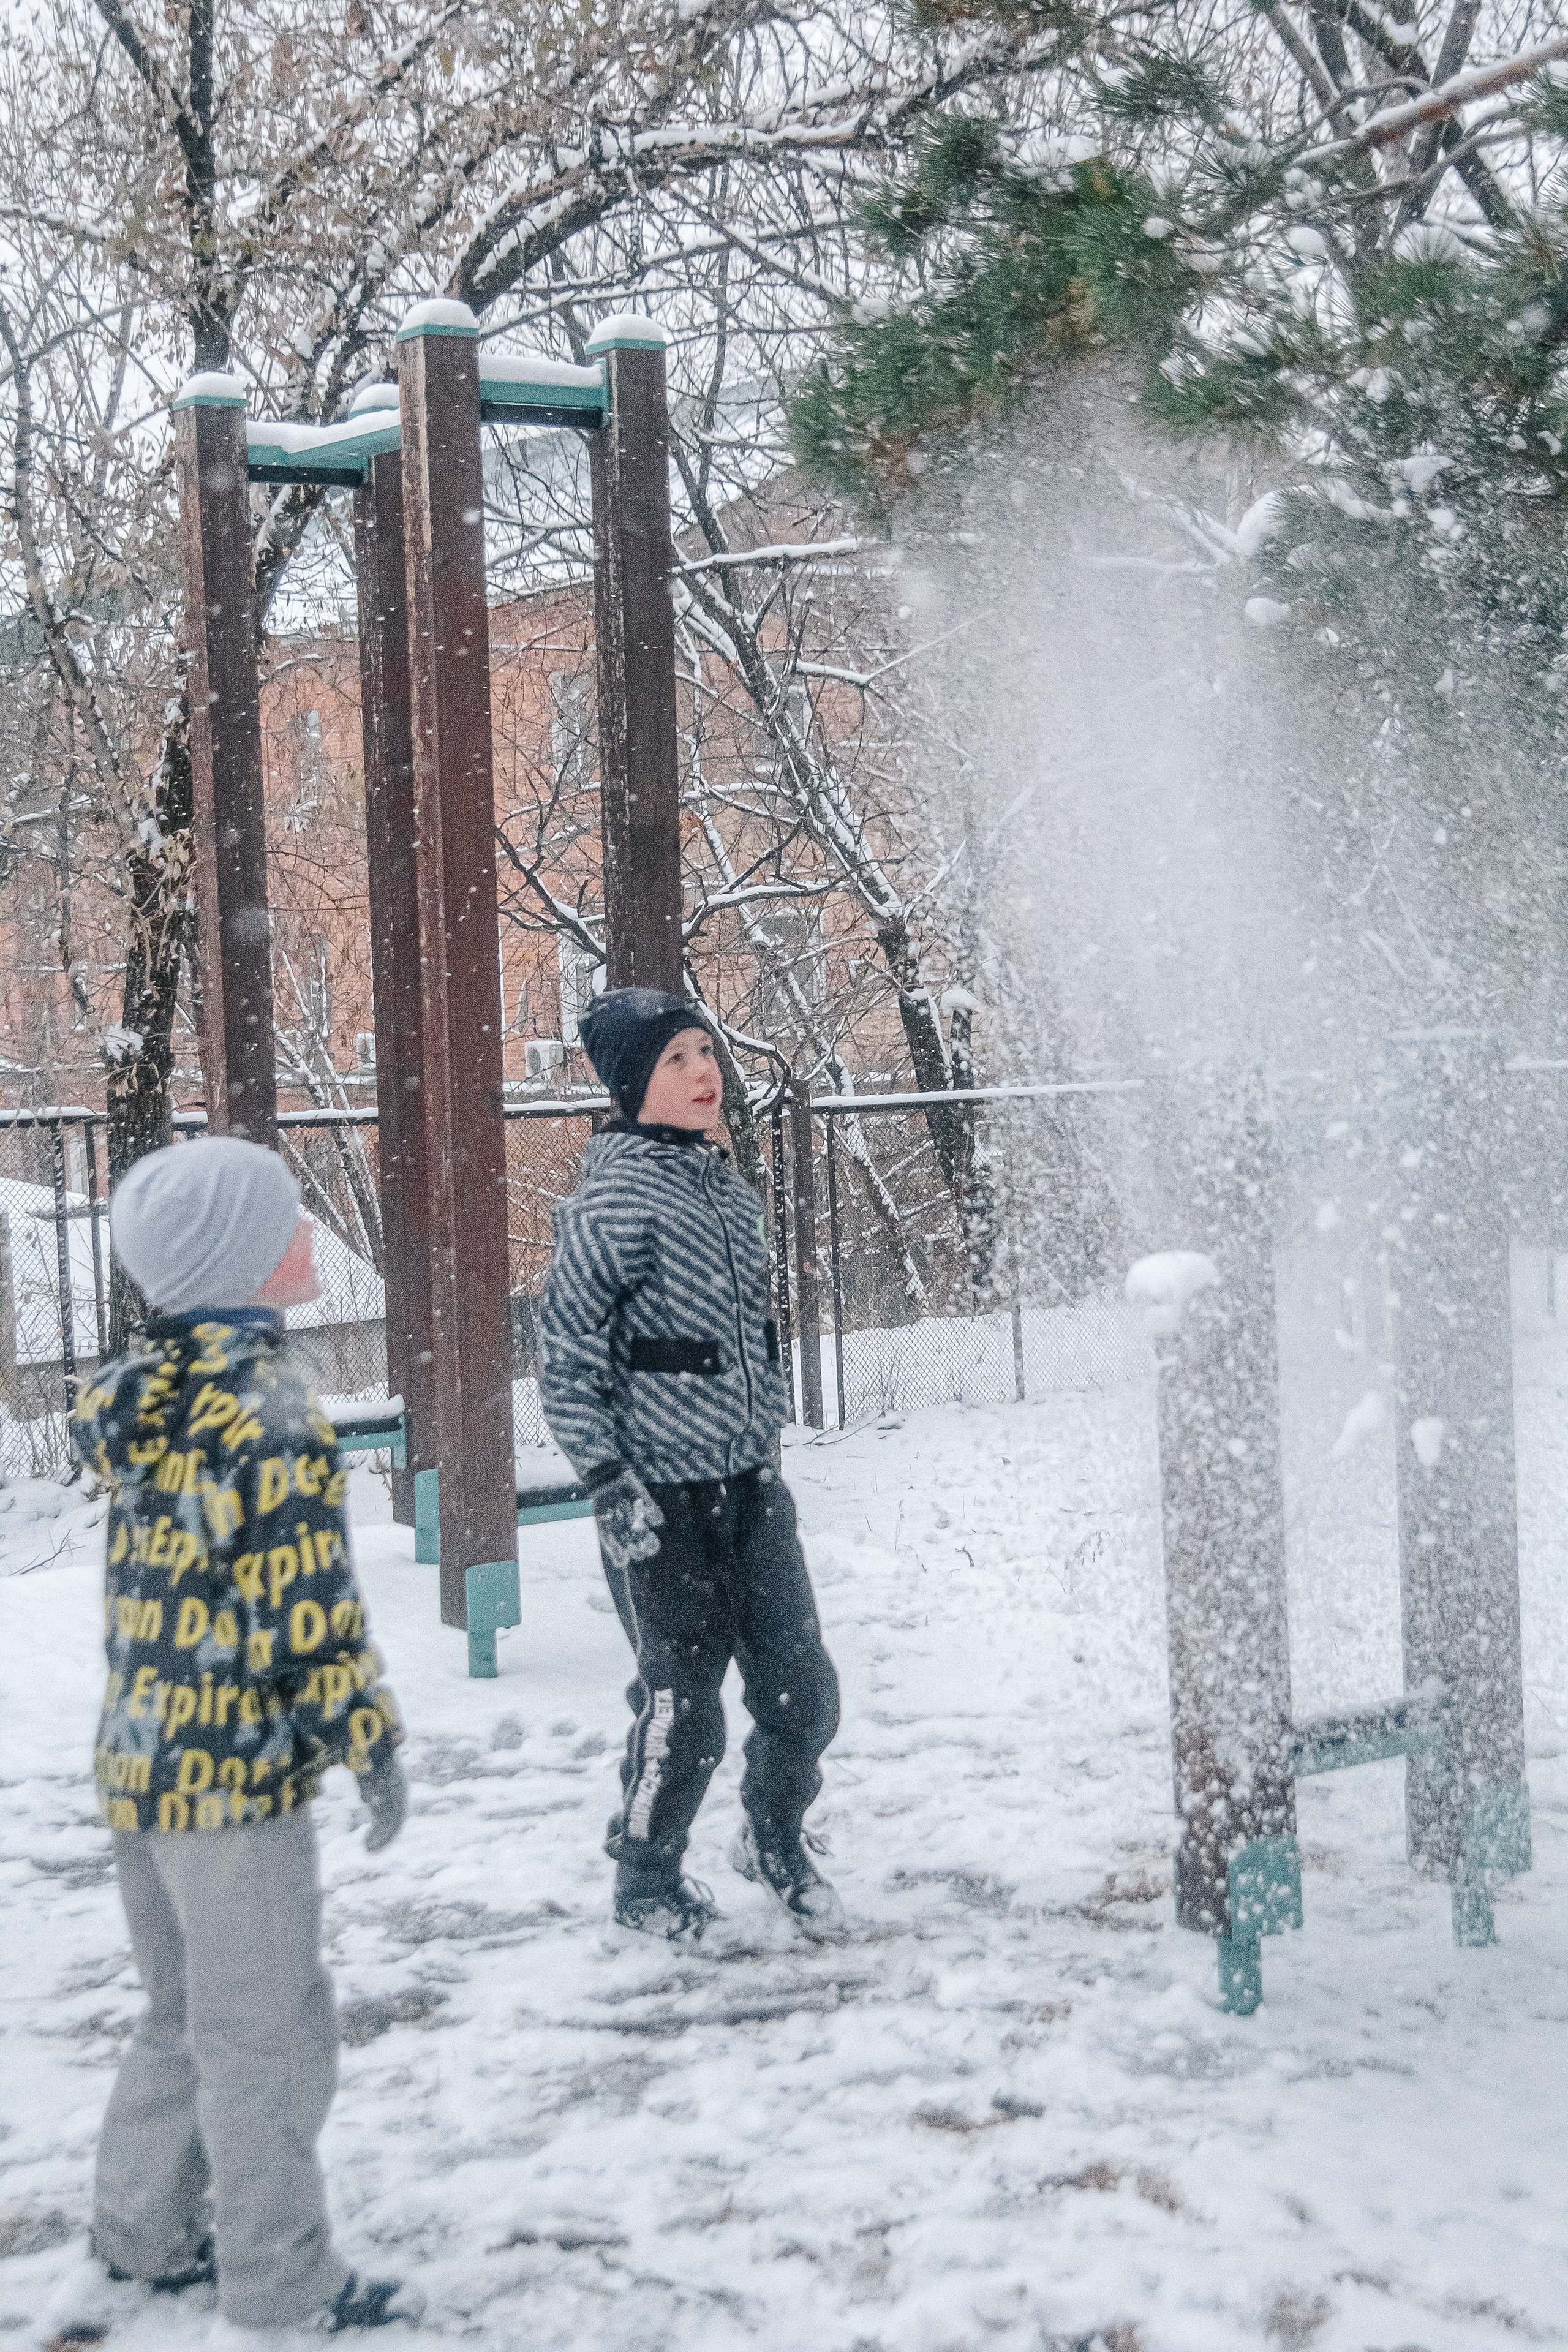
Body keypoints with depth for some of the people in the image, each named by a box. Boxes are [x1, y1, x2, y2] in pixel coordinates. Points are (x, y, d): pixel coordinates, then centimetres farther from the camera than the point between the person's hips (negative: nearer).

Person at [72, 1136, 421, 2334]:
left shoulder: (141, 1392, 7)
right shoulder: (263, 1405, -20)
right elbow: (306, 1599, -20)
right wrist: (369, 1735, -11)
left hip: (143, 1758, 9)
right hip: (237, 1767, -9)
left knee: (188, 2010, 23)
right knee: (266, 2029, 4)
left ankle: (147, 2226, 35)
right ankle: (283, 2279, 15)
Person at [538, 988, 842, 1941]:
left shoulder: (733, 1191, 11)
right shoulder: (615, 1200, -13)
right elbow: (566, 1354, -13)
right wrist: (611, 1482, -16)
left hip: (752, 1482, 7)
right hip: (663, 1497, -7)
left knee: (802, 1684, 9)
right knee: (683, 1702, 1)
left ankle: (777, 1839, 35)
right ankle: (647, 1880, 24)